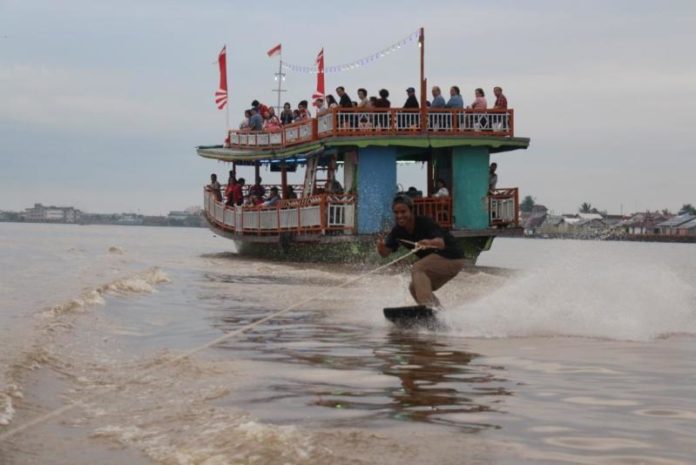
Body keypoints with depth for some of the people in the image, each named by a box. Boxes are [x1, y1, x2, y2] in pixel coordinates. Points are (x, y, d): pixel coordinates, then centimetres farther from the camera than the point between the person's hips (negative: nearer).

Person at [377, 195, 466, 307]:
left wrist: (430, 243, -64)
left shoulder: (425, 222, -25)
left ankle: (428, 305, -33)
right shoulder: (398, 231, -5)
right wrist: (381, 247, -36)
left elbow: (441, 243, -41)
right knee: (415, 288, 9)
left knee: (417, 268, -24)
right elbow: (385, 252, -11)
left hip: (453, 259, -8)